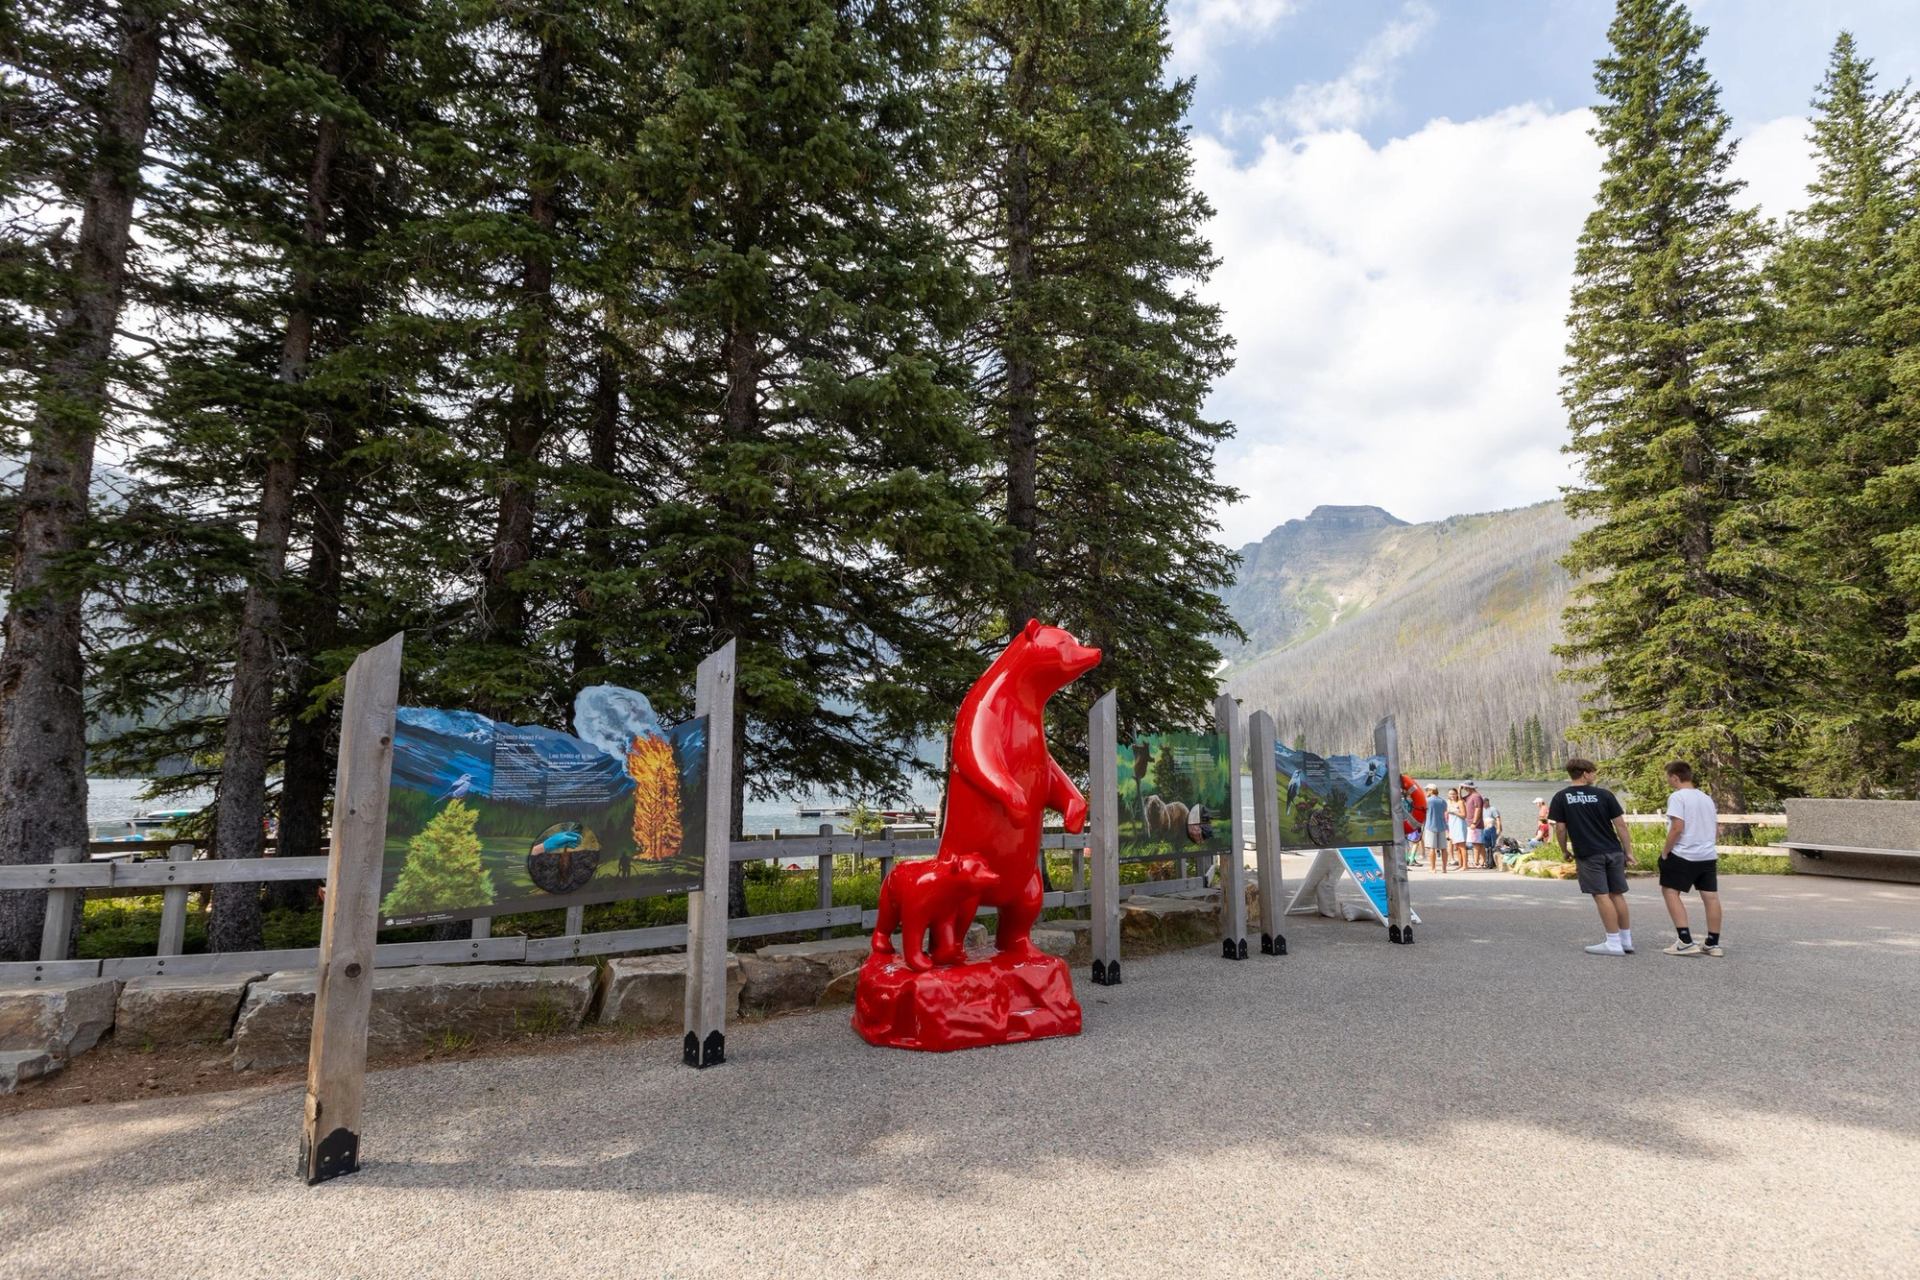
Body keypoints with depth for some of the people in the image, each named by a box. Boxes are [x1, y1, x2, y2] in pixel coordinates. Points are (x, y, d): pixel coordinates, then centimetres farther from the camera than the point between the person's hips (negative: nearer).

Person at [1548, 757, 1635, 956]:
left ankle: (1614, 943, -1)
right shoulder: (1604, 794, 0)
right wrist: (1628, 851, 8)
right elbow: (1620, 825, 0)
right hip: (1613, 852, 3)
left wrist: (1564, 850, 12)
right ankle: (1627, 940, 20)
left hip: (1588, 855, -3)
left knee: (1601, 896, -1)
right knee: (1617, 894, 12)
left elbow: (1560, 828, -3)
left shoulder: (1561, 797, -3)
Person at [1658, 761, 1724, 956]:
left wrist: (1665, 852, -11)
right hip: (1708, 855, 8)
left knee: (1670, 891, -2)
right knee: (1711, 896, 8)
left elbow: (1677, 827, -19)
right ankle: (1713, 944, 14)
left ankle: (1686, 942, -9)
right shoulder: (1706, 798, 14)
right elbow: (1716, 829, 18)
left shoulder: (1677, 797, -11)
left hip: (1683, 854, -8)